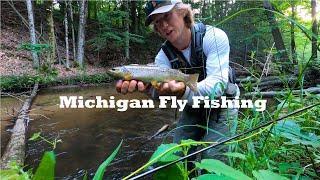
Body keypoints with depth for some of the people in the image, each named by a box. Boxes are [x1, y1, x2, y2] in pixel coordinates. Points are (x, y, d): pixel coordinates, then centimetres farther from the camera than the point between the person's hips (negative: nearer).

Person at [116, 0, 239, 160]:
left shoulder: (214, 37, -23)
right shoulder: (163, 55, -11)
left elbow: (217, 83, -34)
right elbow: (161, 89, -28)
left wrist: (184, 92, -53)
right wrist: (148, 85, -52)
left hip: (222, 107, -3)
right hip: (191, 110, 4)